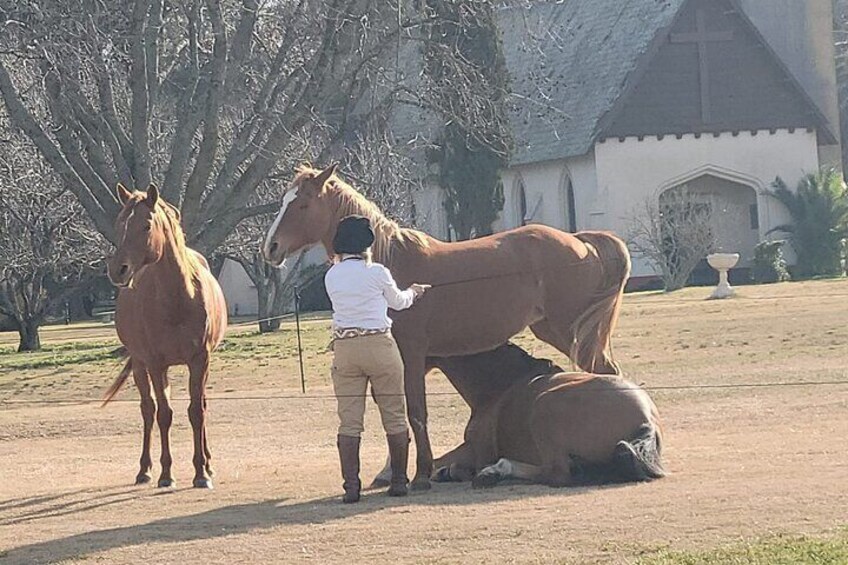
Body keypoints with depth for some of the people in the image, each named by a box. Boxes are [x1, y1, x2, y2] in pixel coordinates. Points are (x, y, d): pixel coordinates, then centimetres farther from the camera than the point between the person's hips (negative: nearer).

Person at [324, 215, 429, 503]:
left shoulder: (331, 277, 4)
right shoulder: (377, 273, -7)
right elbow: (397, 301, 10)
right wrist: (412, 293, 34)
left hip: (344, 348, 3)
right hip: (379, 345, -3)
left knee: (349, 421, 3)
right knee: (394, 416, 9)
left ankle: (351, 485, -3)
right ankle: (399, 481, 13)